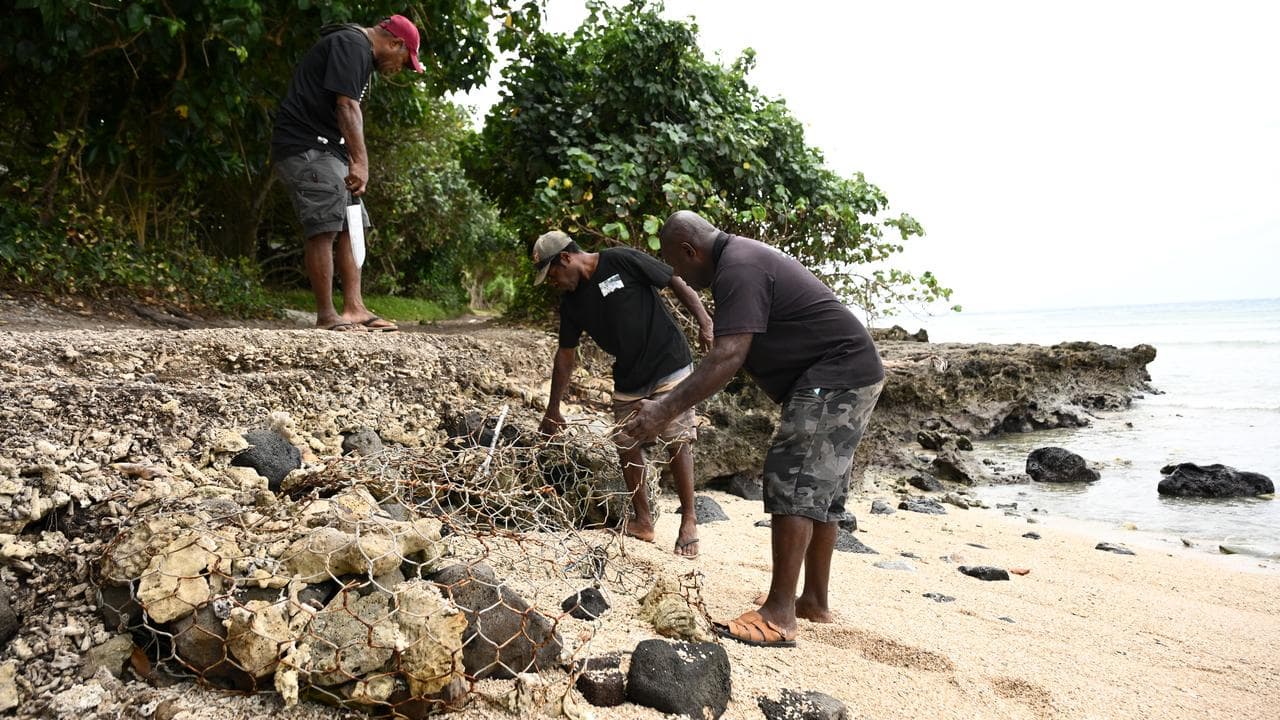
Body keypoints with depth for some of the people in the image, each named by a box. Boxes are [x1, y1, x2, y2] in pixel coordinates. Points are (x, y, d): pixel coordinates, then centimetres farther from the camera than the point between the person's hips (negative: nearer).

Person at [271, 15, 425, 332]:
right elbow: (347, 107, -20)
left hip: (328, 151, 11)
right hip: (306, 147, -11)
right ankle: (326, 315, -10)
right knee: (325, 228, -14)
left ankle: (354, 308, 6)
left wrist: (354, 163, 8)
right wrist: (361, 162, -24)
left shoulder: (360, 52, 21)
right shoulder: (352, 45, -11)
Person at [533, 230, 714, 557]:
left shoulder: (622, 261, -14)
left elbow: (677, 283, -10)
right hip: (628, 379, 7)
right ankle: (643, 521, 18)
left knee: (677, 442, -6)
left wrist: (705, 322, -21)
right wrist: (553, 410, 13)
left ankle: (689, 521, 5)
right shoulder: (572, 302, 5)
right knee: (627, 447, 5)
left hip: (670, 365, -6)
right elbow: (566, 356, 11)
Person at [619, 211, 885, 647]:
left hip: (835, 377, -11)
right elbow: (731, 352, 18)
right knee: (820, 490, 14)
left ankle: (780, 615, -12)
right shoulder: (743, 257, 16)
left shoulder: (738, 269, -18)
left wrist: (664, 410, -31)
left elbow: (729, 356, -29)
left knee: (793, 482, -13)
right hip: (852, 376, 11)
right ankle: (815, 602, 22)